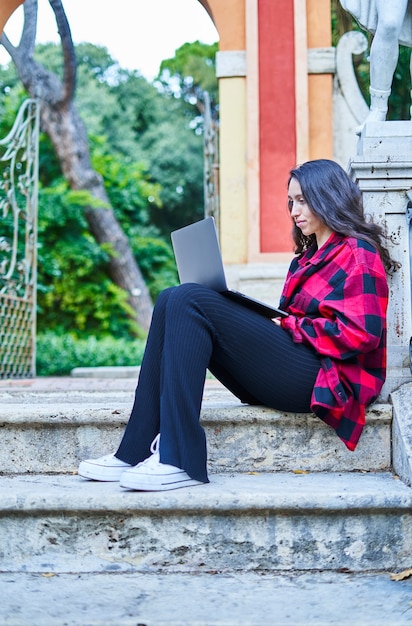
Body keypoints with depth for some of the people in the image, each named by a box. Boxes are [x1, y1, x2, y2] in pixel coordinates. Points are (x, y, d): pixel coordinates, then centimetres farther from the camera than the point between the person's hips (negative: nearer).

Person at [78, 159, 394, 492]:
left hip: (323, 381, -9)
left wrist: (287, 324, -9)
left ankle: (180, 461, -30)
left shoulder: (358, 254, 1)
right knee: (172, 301, -7)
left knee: (191, 300, -20)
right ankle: (137, 450, -18)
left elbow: (361, 333, -12)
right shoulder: (309, 257, 28)